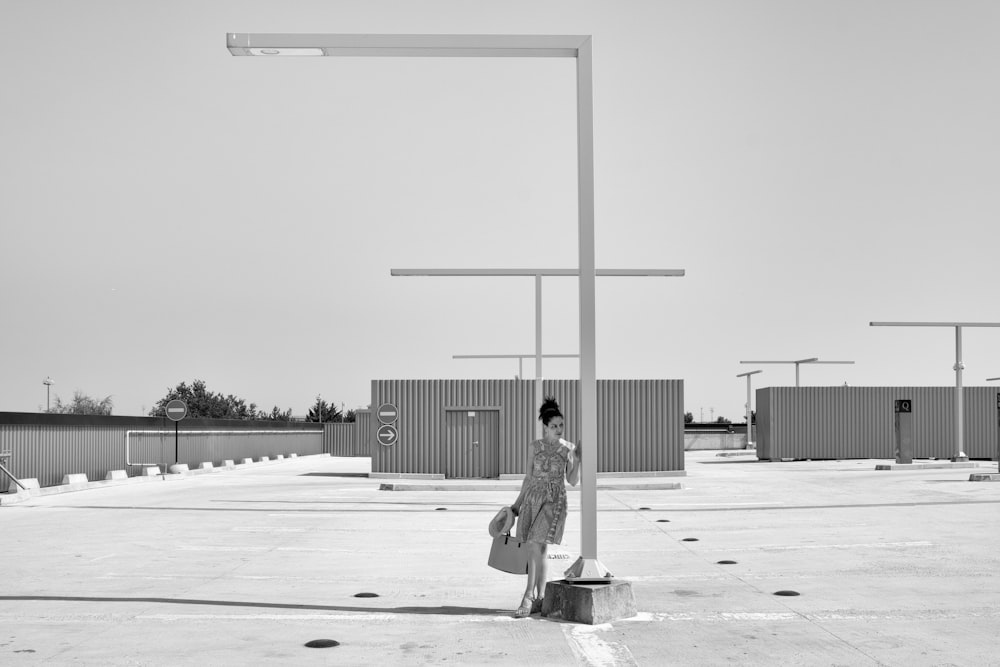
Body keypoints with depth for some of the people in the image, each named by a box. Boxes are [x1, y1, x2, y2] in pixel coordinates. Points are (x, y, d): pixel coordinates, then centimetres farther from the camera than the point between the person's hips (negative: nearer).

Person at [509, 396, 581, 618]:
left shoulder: (568, 448, 1)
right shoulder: (534, 447, 6)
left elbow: (573, 481, 3)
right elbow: (528, 477, 13)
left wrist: (576, 460, -11)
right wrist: (517, 503, 14)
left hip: (554, 500, -3)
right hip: (532, 498, 3)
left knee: (535, 545, -16)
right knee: (536, 549, 4)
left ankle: (529, 597, -13)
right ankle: (539, 598, 14)